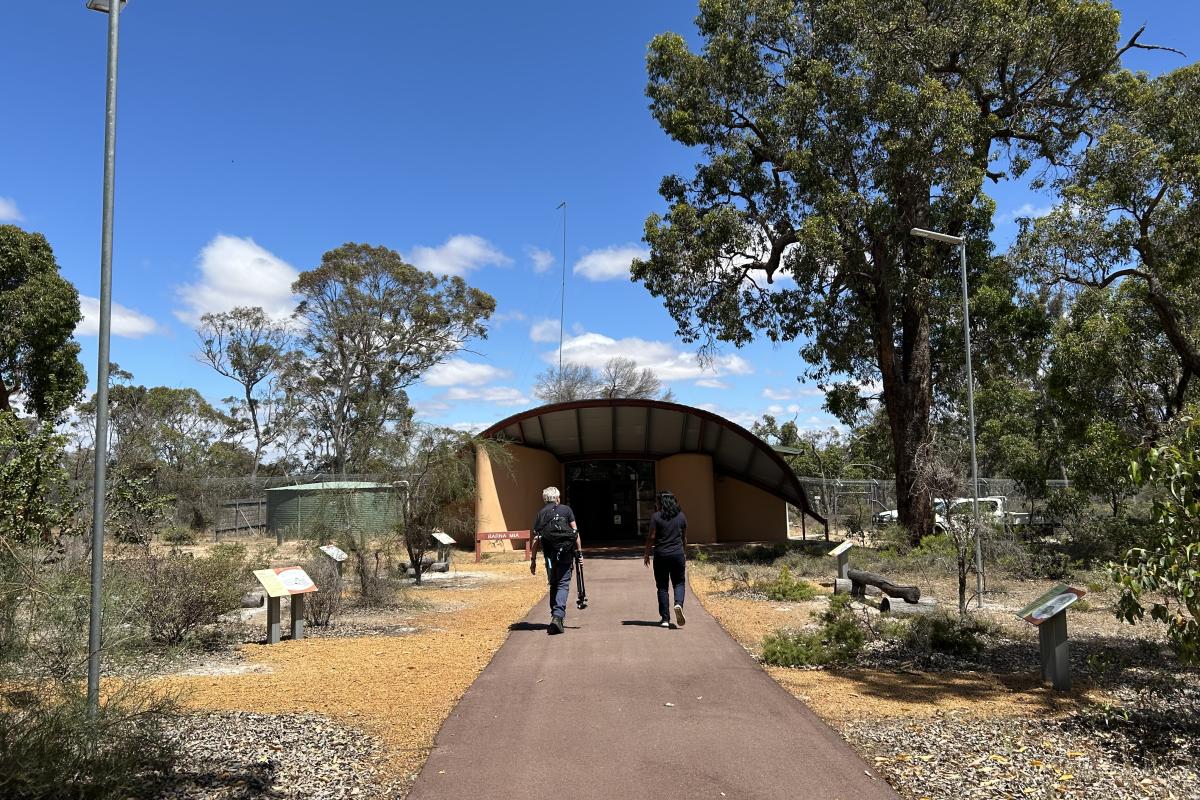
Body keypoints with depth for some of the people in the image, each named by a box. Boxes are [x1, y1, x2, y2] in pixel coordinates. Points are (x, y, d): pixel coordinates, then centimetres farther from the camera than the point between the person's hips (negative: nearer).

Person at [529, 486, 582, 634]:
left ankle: (555, 615, 21)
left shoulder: (540, 514, 11)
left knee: (553, 585, 17)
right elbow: (575, 532, 0)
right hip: (565, 551, -2)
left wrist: (533, 560, 8)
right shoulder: (566, 509, 6)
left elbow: (536, 539, 6)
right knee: (563, 584, -3)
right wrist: (580, 552, 4)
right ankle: (558, 615, -20)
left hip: (549, 553, 2)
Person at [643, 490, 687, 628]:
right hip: (677, 554, 2)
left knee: (662, 586, 7)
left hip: (661, 555, -2)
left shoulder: (656, 517, -7)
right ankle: (678, 604, -17)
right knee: (679, 583, 12)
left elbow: (651, 537, -8)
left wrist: (646, 554, 4)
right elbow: (684, 537, 11)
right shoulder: (681, 516, 5)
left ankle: (665, 618, 6)